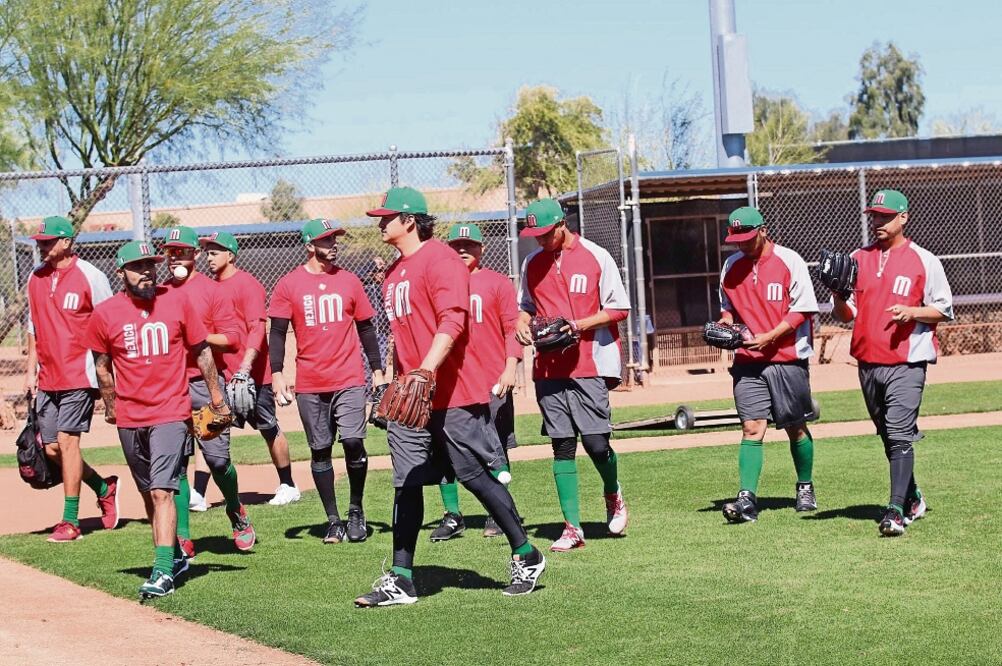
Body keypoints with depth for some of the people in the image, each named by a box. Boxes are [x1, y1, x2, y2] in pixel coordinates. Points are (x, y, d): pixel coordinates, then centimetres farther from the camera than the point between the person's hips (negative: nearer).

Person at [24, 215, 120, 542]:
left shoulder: (89, 276, -8)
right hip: (47, 377, 6)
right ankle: (104, 488, 27)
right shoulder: (36, 278, 10)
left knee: (66, 440, -11)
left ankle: (70, 521, -5)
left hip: (79, 375, -6)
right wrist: (31, 369, 13)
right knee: (51, 447, 5)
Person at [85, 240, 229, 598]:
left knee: (162, 491, -13)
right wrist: (110, 406, 18)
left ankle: (163, 572, -18)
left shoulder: (177, 301, -3)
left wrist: (215, 394, 9)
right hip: (129, 420, 3)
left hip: (171, 414, -3)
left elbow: (201, 350, 7)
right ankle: (175, 556, 29)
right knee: (149, 494, 13)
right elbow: (102, 365, 13)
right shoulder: (105, 314, -2)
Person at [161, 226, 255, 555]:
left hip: (205, 383, -4)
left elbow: (232, 338, -4)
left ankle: (237, 513, 21)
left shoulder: (212, 290, 1)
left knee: (217, 458, -6)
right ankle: (183, 537, 3)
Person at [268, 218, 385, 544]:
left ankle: (356, 512, 7)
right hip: (309, 385, 0)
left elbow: (366, 328, 12)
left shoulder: (349, 281, 7)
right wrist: (277, 373, -9)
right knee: (320, 451, 4)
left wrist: (377, 370, 8)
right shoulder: (288, 285, 2)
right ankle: (333, 520, 12)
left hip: (349, 381, 0)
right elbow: (277, 332, 1)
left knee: (353, 442, -10)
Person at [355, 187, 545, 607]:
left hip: (452, 395, -9)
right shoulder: (395, 272, 18)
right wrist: (398, 381, 22)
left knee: (476, 476, -2)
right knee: (406, 485, 4)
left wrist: (426, 371, -32)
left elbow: (452, 322, -22)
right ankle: (400, 580, 5)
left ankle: (526, 557, 12)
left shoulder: (439, 259, -10)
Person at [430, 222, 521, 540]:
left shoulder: (498, 283, 4)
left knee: (494, 451, 2)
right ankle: (452, 516, 6)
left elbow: (512, 328, -1)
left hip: (492, 382, -3)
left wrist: (510, 368, -12)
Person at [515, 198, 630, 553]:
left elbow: (618, 309, -3)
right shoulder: (532, 263, 11)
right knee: (562, 447, 2)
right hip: (548, 367, 4)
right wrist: (523, 324, 1)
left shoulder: (596, 257, -4)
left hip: (590, 366, -4)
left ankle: (613, 496, 22)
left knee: (596, 443, -9)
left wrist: (578, 325, -15)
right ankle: (572, 528, 5)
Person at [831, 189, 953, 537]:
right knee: (888, 438, 14)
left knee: (900, 435, -15)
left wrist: (912, 312, -17)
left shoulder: (924, 261, -1)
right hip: (868, 362, 5)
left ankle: (896, 511, -19)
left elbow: (944, 309, 0)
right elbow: (845, 314, 12)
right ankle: (912, 499, 30)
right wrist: (839, 296, -9)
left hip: (907, 363, -5)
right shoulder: (858, 259, 12)